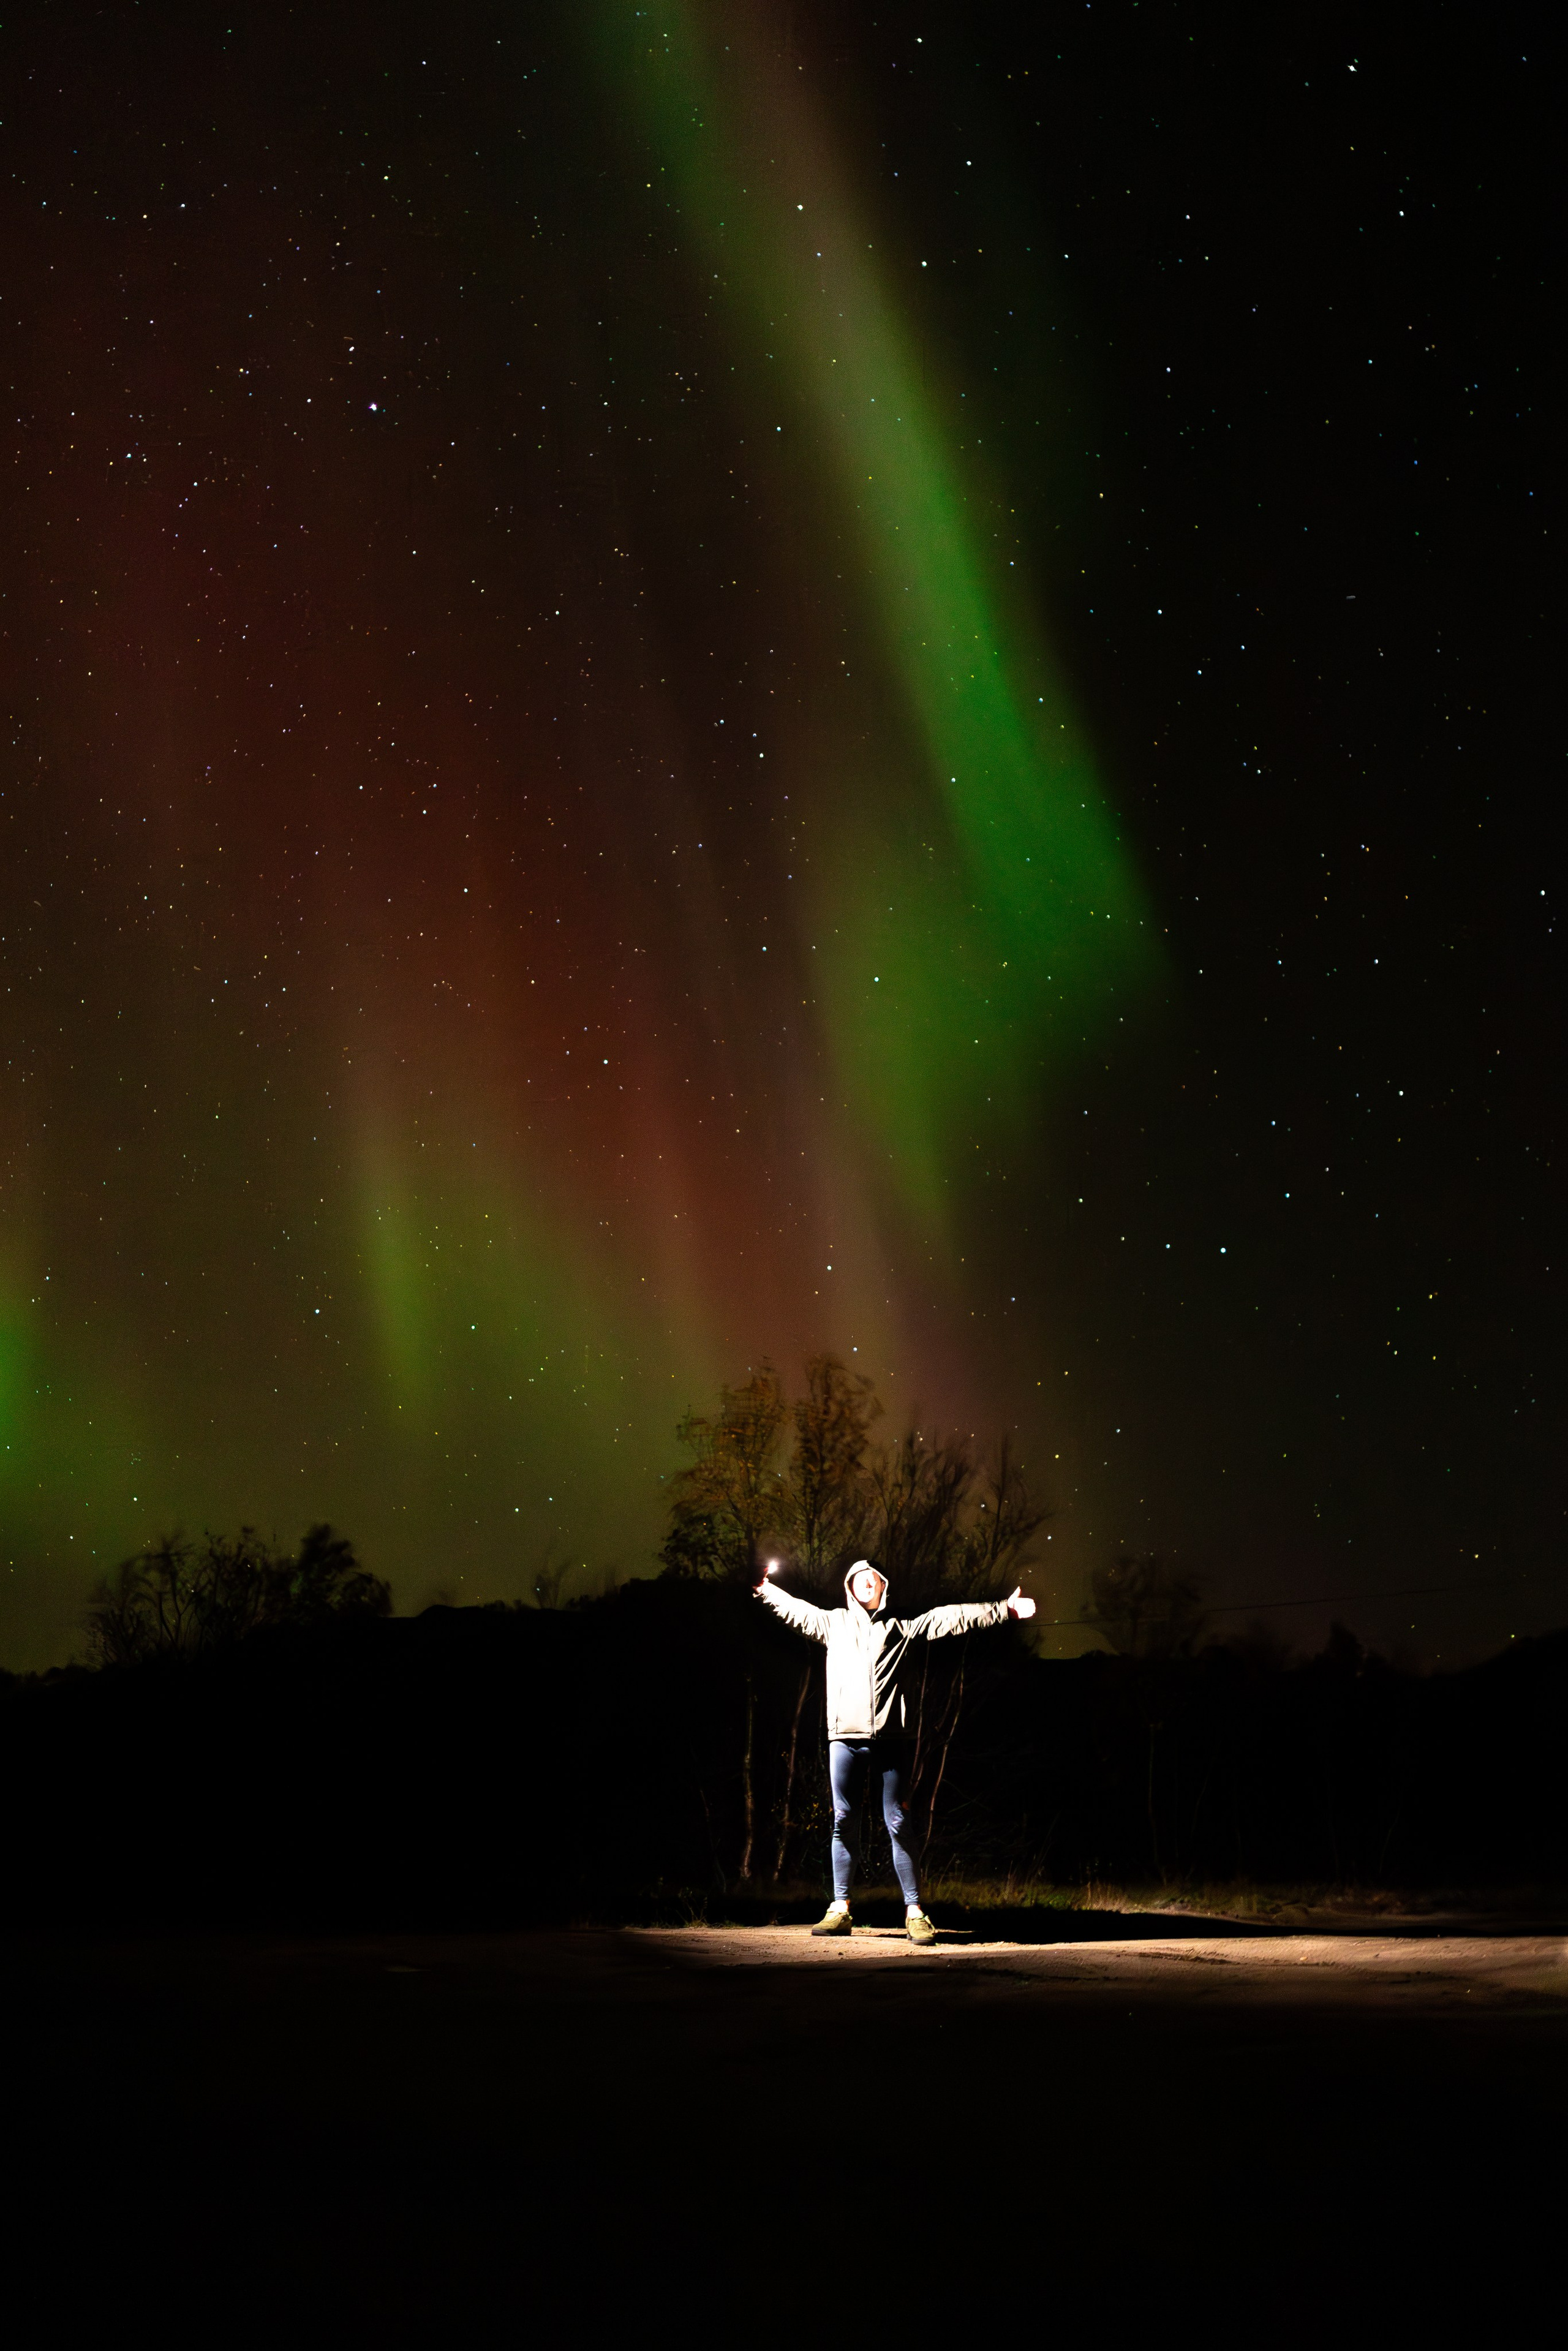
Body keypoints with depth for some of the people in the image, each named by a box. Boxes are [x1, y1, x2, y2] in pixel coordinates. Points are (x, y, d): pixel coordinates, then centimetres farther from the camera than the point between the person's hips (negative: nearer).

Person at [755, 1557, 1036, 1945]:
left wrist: (1003, 1608, 9)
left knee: (898, 1825, -4)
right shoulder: (834, 1623, 19)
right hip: (845, 1738, 1)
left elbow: (949, 1618, 12)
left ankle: (915, 1912, -3)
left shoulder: (899, 1627, 15)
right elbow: (795, 1610, 30)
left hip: (889, 1738, -1)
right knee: (844, 1824, 2)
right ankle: (840, 1910, 7)